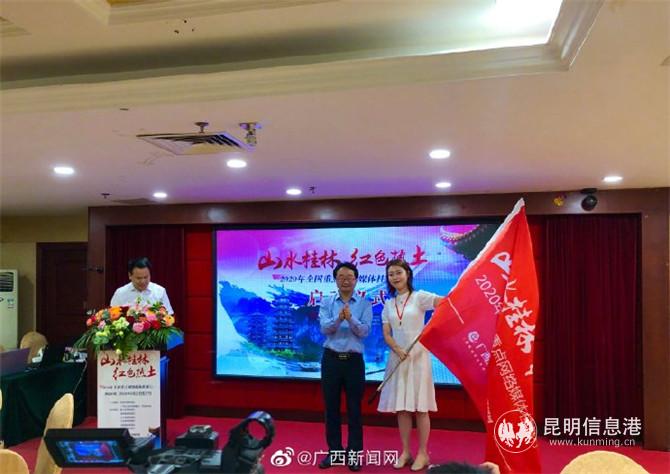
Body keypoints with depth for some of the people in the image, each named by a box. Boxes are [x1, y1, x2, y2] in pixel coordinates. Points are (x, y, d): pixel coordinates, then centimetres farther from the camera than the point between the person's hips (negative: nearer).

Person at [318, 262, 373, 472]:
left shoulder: (364, 304, 0)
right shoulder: (326, 302, 3)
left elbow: (364, 331, -11)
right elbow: (324, 328, -11)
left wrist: (351, 318, -28)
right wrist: (339, 318, -29)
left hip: (354, 360, -1)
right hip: (331, 359, 1)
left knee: (354, 409, 6)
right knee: (331, 407, 9)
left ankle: (354, 453, 19)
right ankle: (334, 451, 23)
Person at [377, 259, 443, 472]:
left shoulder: (419, 297, -3)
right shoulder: (388, 305, 10)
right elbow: (386, 334, 5)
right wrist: (397, 350, -13)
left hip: (418, 356, -4)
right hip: (397, 357, 4)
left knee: (420, 407, 2)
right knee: (401, 407, 7)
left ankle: (423, 453, 14)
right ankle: (405, 451, 20)